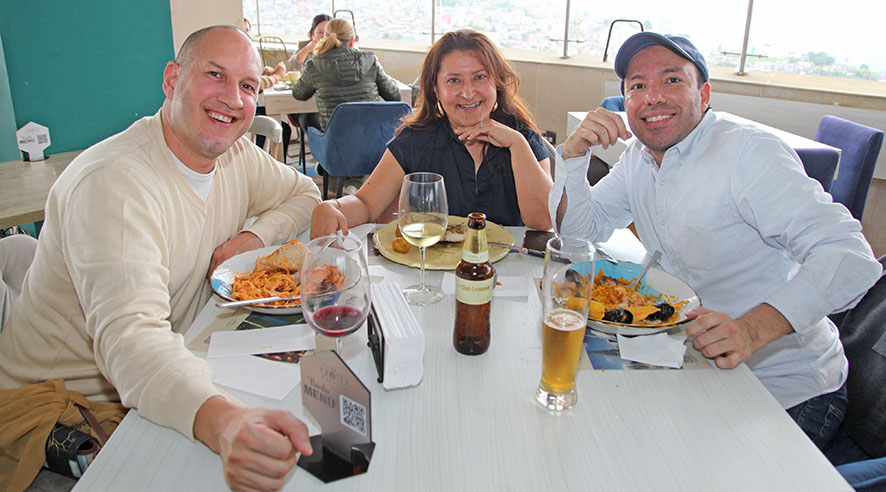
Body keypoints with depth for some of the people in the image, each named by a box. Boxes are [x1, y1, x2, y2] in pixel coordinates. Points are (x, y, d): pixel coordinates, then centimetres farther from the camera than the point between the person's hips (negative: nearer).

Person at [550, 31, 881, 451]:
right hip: (699, 368, 6)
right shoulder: (639, 158, 2)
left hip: (788, 392, -6)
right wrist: (573, 153, -11)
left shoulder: (750, 153, -21)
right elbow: (578, 230, 5)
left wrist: (751, 330, -44)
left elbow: (849, 257, -29)